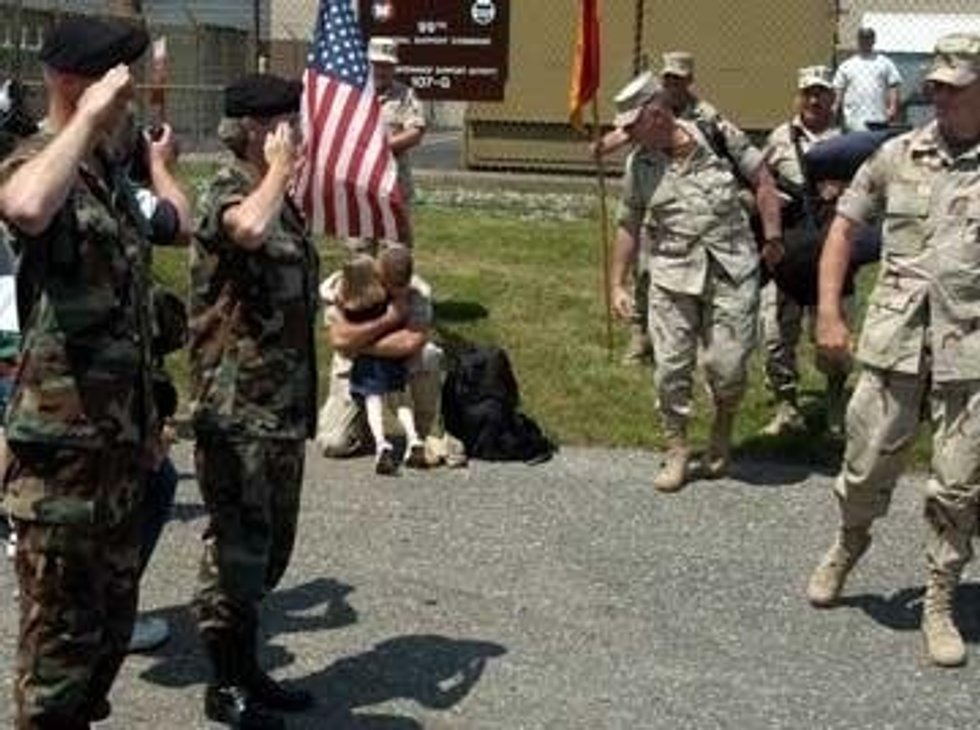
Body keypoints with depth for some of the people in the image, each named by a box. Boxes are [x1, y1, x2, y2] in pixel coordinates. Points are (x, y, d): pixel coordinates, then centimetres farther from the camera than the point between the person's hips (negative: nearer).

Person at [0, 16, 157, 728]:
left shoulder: (108, 173, 13)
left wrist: (147, 419, 21)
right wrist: (87, 118, -27)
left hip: (119, 436, 9)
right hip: (61, 442, -9)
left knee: (112, 614, 19)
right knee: (63, 624, 2)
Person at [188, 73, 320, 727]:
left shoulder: (279, 199, 15)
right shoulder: (227, 192, -13)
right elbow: (250, 230, -40)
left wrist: (305, 402, 25)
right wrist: (280, 169, -20)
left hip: (282, 403, 9)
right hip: (237, 408, -9)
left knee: (271, 544, 16)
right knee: (239, 544, 0)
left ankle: (247, 668, 29)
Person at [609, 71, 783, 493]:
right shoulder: (639, 164, 2)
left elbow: (762, 180, 4)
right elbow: (629, 226, 11)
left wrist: (772, 238, 1)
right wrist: (618, 285, 10)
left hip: (731, 270, -2)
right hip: (672, 274, 2)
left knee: (727, 364, -3)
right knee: (671, 367, 0)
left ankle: (722, 431, 27)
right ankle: (676, 451, 17)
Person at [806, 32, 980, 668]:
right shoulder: (897, 156, 5)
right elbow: (845, 228, 11)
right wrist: (829, 313, 2)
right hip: (895, 341, 2)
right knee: (868, 466, 10)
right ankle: (849, 545, 41)